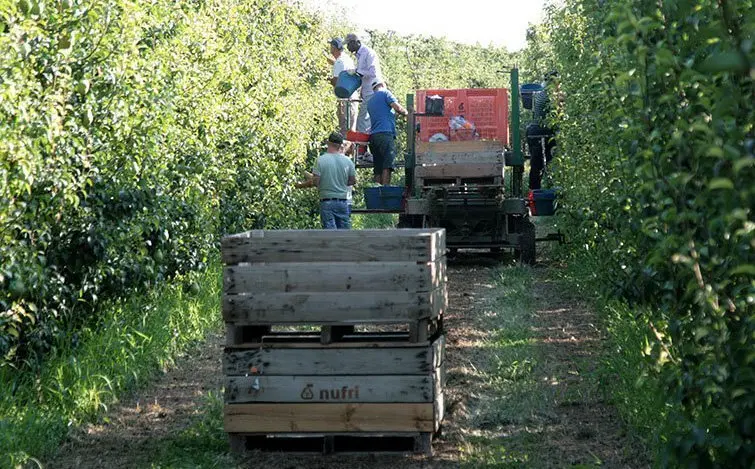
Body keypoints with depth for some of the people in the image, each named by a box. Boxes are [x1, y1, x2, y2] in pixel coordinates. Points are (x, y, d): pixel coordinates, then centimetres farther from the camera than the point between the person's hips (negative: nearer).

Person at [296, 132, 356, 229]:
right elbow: (353, 181, 8)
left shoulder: (321, 160, -9)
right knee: (343, 230, 9)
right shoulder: (347, 161, 0)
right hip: (343, 200, 3)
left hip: (327, 201, -3)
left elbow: (315, 182, -11)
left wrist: (300, 185, 6)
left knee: (330, 229, -4)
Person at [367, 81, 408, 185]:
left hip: (373, 135, 8)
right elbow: (397, 107, -6)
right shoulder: (385, 93, 6)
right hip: (386, 133, -7)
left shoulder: (371, 101, 28)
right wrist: (406, 113, 11)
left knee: (378, 169, 4)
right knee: (387, 166, -15)